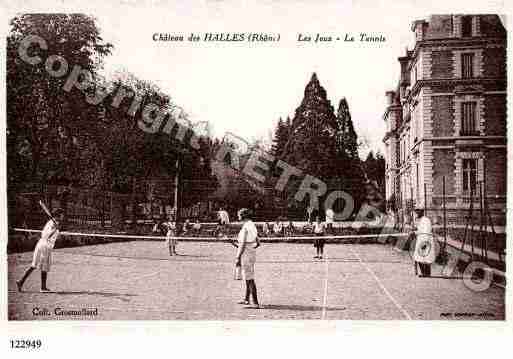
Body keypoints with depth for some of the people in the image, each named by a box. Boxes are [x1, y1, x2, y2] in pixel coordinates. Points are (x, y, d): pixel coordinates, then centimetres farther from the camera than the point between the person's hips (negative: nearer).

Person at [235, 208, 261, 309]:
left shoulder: (245, 227, -16)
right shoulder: (252, 226, 12)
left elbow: (243, 244, -20)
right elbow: (258, 243, 15)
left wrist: (238, 258, -16)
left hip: (246, 254, -10)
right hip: (252, 253, 10)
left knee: (249, 279, -8)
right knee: (248, 277, 21)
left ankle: (255, 303, -8)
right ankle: (246, 299, 35)